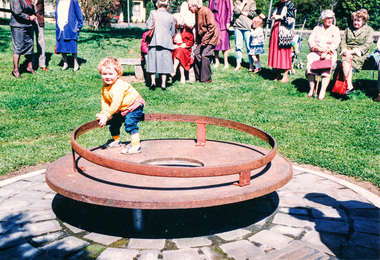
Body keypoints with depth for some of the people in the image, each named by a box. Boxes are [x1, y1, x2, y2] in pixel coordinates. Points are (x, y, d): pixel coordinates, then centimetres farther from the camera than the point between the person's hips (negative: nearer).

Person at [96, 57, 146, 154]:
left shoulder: (118, 85, -31)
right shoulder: (105, 87, -1)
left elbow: (116, 103, -35)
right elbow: (105, 100, 4)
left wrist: (106, 115, -32)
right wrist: (104, 112, -14)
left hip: (134, 106, -10)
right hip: (122, 109, 10)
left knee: (130, 123, -24)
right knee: (114, 121, 17)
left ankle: (136, 145, -24)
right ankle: (116, 140, 40)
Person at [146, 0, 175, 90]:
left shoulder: (153, 13, -1)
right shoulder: (171, 17, 4)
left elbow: (149, 26, -2)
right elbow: (172, 33, 10)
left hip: (154, 42, -1)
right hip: (166, 42, 1)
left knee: (153, 61, 6)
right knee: (164, 62, 4)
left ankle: (153, 81, -1)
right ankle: (163, 84, 4)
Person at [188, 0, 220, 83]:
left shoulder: (206, 11, -18)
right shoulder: (197, 13, 10)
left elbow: (212, 27, -21)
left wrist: (204, 41, -21)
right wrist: (197, 40, 13)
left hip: (210, 38, -9)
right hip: (202, 38, 9)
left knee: (204, 56, -16)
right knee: (196, 54, 1)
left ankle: (206, 79, -8)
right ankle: (198, 76, 12)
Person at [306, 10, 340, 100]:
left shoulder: (335, 29, 15)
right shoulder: (317, 28, 18)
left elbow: (336, 44, 2)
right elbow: (310, 42, 5)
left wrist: (326, 51, -15)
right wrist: (319, 48, -13)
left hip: (329, 53, -1)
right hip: (315, 52, 1)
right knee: (310, 63, -30)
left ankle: (323, 91, -36)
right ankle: (312, 89, -26)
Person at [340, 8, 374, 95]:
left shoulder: (369, 30, 10)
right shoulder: (348, 29, 23)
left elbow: (367, 45, -3)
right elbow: (343, 42, 15)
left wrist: (353, 51, -15)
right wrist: (345, 51, -9)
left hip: (359, 54, -3)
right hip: (347, 53, 3)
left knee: (346, 62, -34)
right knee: (345, 61, -34)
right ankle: (350, 86, -42)